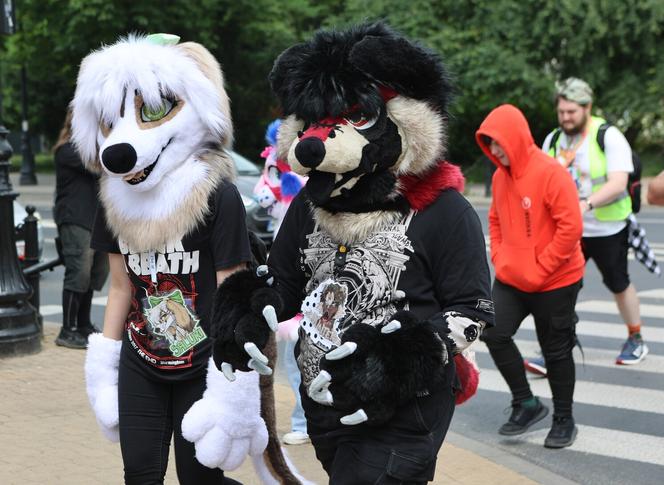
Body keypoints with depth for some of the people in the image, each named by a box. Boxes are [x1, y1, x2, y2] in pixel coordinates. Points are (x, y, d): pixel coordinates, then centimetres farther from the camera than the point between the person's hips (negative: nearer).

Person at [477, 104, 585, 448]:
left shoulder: (550, 173, -19)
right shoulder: (500, 176, 3)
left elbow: (571, 227, -22)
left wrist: (539, 269, -19)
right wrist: (499, 258, 3)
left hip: (554, 282, -6)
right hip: (511, 279, 6)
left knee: (555, 351, 5)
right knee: (494, 333, -8)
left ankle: (564, 420, 23)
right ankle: (526, 403, 10)